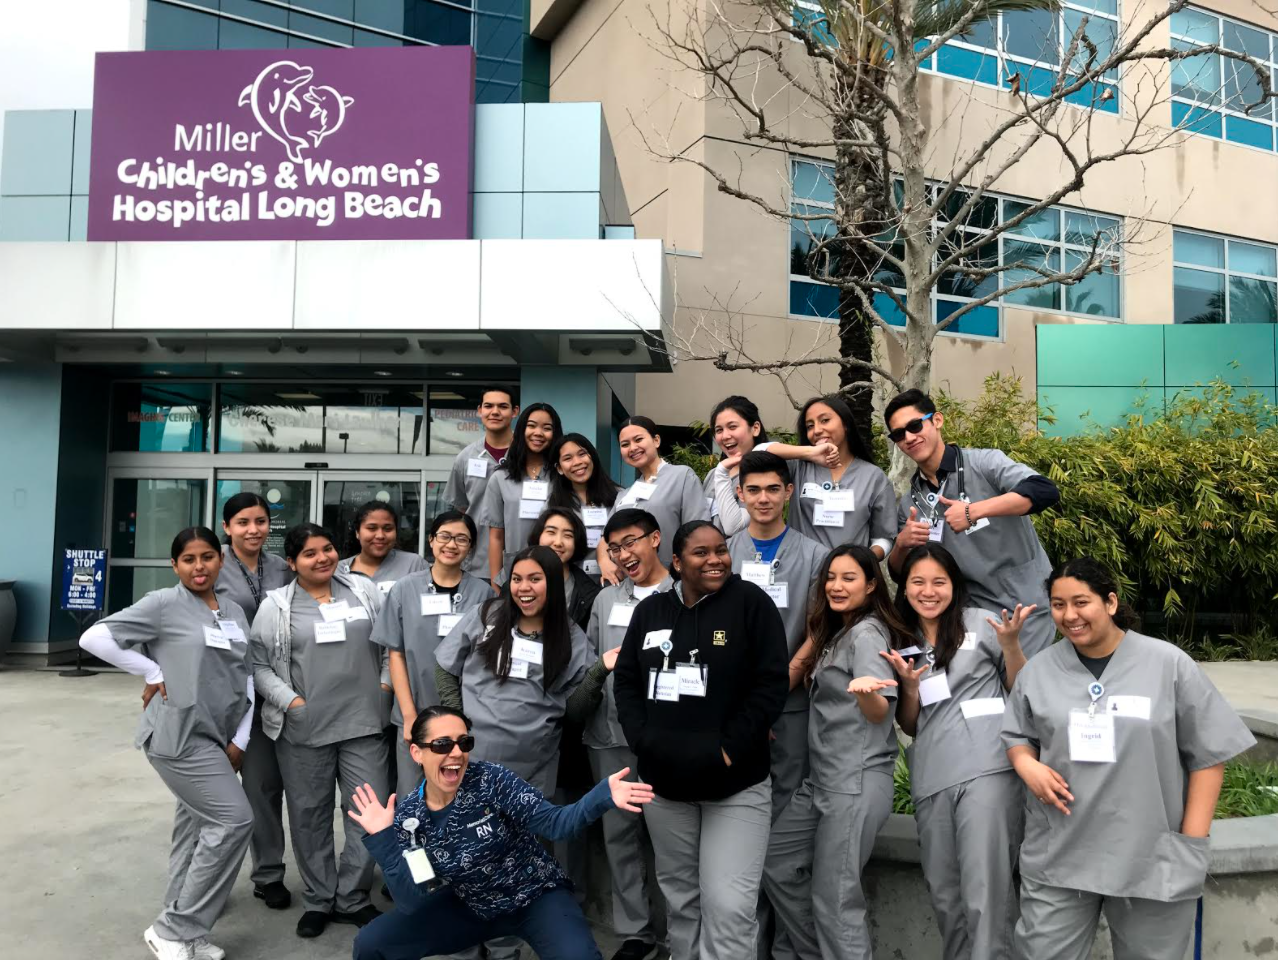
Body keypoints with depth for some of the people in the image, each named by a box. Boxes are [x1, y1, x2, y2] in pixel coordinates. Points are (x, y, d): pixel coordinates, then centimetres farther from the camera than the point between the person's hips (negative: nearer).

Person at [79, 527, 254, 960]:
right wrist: (153, 672, -12)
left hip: (217, 737, 7)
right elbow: (94, 637, -13)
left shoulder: (235, 611, 9)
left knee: (196, 827, 12)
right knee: (235, 820, -11)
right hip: (180, 735, -7)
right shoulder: (163, 604, -9)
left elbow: (246, 676, 11)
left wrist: (240, 739, 4)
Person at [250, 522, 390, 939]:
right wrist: (290, 701, -9)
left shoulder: (365, 590, 5)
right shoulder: (275, 607, 1)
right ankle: (318, 899, 29)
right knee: (310, 815, 11)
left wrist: (386, 682, 3)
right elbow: (259, 665, 1)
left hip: (363, 722, 1)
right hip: (304, 729, -1)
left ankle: (352, 897, 22)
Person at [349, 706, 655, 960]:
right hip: (470, 908, 4)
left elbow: (553, 822, -27)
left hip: (535, 897, -3)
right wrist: (383, 839, -24)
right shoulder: (406, 816, -11)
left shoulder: (491, 780, -20)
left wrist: (602, 796, -45)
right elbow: (411, 901, -16)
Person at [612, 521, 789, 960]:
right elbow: (626, 681, 10)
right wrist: (642, 739, -4)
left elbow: (772, 684, -10)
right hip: (664, 781, 4)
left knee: (728, 906, -9)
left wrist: (728, 750, -15)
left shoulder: (751, 602, -7)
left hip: (736, 784, -4)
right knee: (679, 894, 17)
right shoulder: (650, 610, 7)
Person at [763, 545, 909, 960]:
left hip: (856, 782, -10)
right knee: (776, 864, 13)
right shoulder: (834, 632, 15)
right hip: (822, 778, 10)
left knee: (834, 898, -6)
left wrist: (864, 690, -45)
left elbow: (880, 712, -25)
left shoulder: (867, 633, -12)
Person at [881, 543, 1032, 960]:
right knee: (944, 894, 10)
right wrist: (909, 684, -2)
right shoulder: (901, 643, 14)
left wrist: (1010, 643, -11)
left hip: (987, 768, -4)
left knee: (984, 894, -9)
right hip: (931, 778, 5)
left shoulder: (980, 623, 2)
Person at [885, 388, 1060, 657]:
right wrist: (901, 544, -13)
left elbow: (1045, 491, -26)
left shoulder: (984, 463, -10)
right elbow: (900, 573, 9)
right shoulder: (909, 503, 4)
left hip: (1028, 607, -4)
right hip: (975, 616, 4)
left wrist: (973, 511, -30)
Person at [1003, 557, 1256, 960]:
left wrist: (1192, 842, -4)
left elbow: (1208, 753, 0)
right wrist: (1027, 765, -9)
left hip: (1152, 858, -1)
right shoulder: (1038, 670, 5)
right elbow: (1016, 735, 14)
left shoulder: (1168, 663, -3)